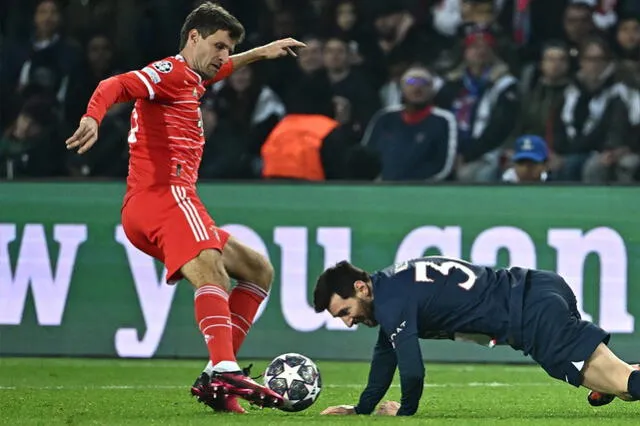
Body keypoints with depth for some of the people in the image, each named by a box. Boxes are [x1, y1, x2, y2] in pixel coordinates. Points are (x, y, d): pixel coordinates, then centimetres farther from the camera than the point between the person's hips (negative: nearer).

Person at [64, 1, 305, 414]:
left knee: (259, 271, 14)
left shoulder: (189, 80, 29)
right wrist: (92, 119, -39)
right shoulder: (170, 73, -1)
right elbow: (114, 86, -20)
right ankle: (225, 372, -53)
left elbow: (217, 69, 55)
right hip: (165, 194, -10)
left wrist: (259, 53, 64)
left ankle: (217, 379, -2)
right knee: (210, 272, -31)